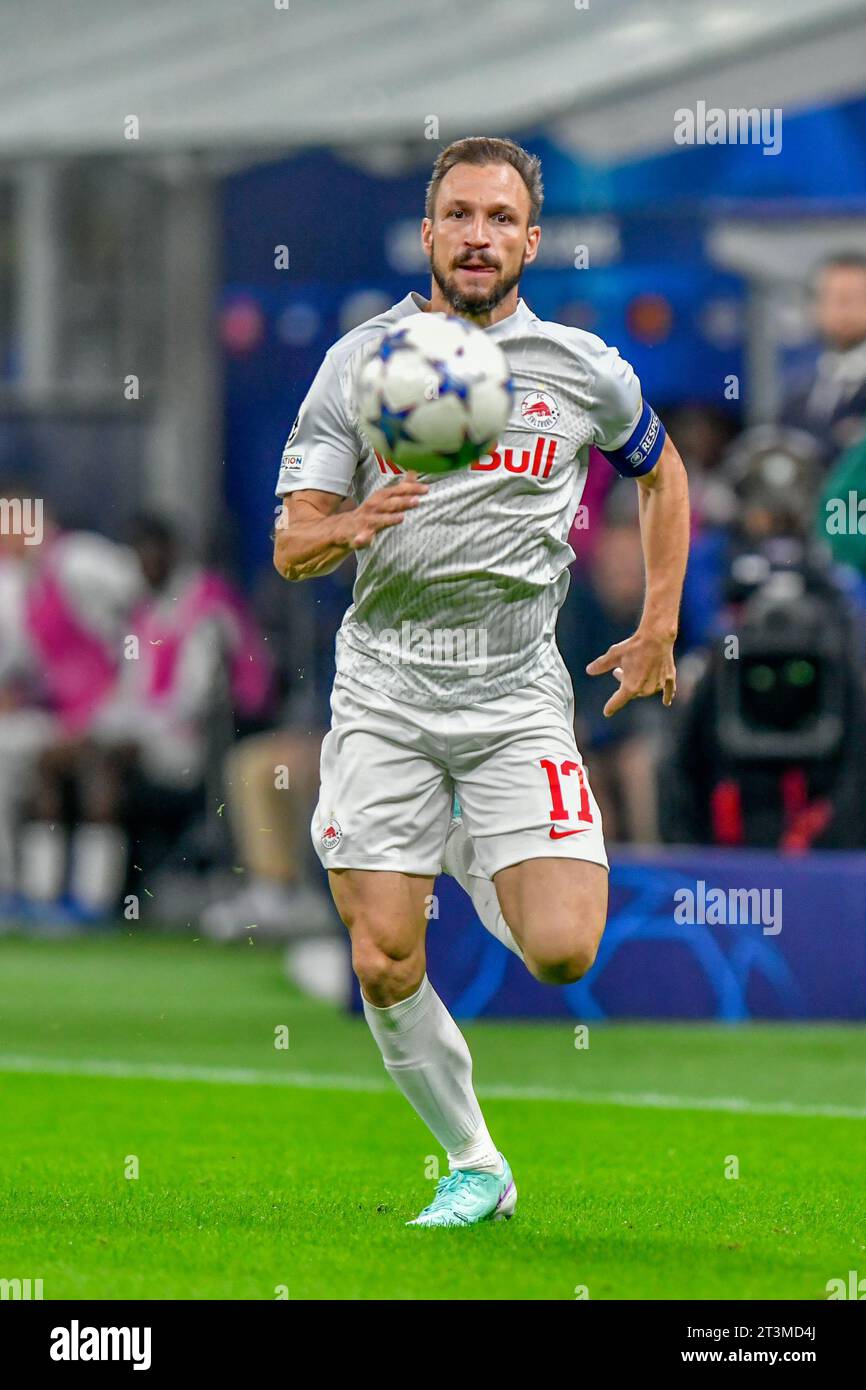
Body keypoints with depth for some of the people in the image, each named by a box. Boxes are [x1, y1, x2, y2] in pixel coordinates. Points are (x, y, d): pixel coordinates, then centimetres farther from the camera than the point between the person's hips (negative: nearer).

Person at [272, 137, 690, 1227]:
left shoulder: (585, 371, 3)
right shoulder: (357, 362, 2)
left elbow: (661, 471, 22)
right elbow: (290, 547, 0)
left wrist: (660, 629, 16)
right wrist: (351, 524, -22)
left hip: (517, 694, 0)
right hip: (383, 688, 0)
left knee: (562, 952, -14)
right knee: (384, 967, -7)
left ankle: (477, 860, 21)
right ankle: (475, 1167, 14)